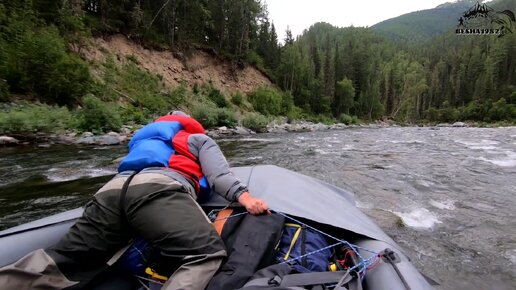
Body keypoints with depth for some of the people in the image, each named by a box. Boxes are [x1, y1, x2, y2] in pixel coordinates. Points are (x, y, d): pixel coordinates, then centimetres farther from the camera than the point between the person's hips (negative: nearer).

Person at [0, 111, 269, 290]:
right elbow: (218, 174, 9)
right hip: (157, 188, -7)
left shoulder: (144, 137, 45)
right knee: (206, 255, -19)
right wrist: (244, 196, 2)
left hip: (111, 190, 8)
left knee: (64, 261, 13)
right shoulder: (200, 139, 27)